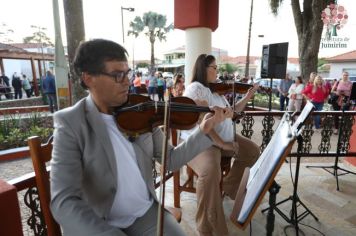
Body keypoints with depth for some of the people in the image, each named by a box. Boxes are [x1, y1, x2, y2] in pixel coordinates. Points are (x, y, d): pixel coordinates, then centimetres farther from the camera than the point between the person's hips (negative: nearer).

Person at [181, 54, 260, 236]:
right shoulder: (195, 89, -14)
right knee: (210, 172, -36)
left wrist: (247, 97, 12)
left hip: (224, 137, 10)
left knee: (253, 151, 10)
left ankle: (230, 187, 26)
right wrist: (221, 143, -23)